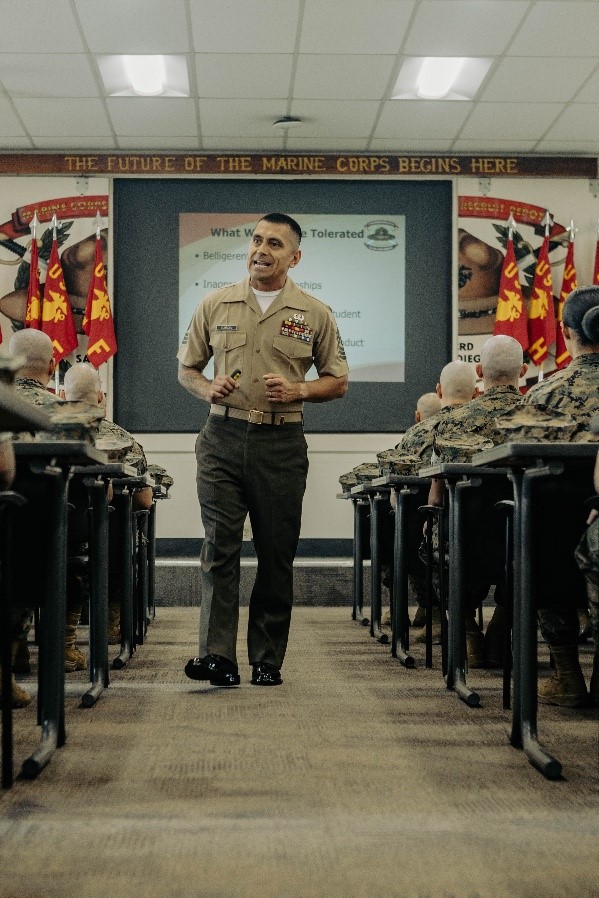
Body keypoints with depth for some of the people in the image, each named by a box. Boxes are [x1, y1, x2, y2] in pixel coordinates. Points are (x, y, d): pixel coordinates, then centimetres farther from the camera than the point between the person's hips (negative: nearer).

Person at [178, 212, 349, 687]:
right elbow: (187, 368, 16)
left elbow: (338, 381, 10)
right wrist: (208, 387, -6)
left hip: (282, 443, 0)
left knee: (276, 554, 4)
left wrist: (299, 390, -9)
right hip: (223, 438, 0)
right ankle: (217, 656, -11)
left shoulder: (314, 314, 6)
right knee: (220, 546, -9)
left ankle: (268, 660, 12)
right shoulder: (216, 305, 9)